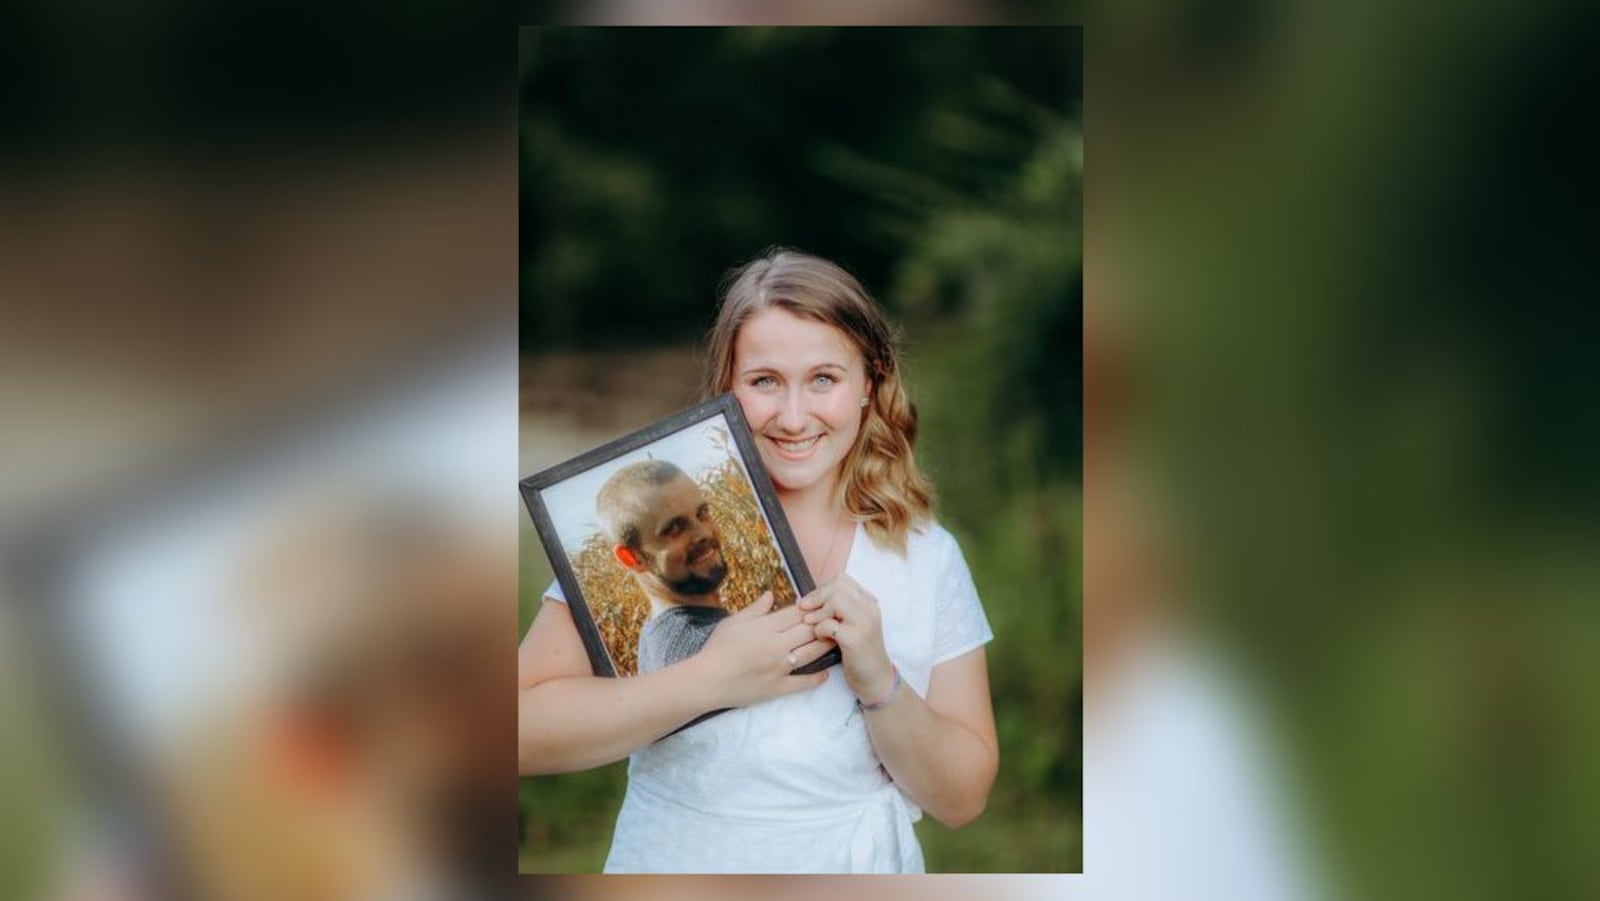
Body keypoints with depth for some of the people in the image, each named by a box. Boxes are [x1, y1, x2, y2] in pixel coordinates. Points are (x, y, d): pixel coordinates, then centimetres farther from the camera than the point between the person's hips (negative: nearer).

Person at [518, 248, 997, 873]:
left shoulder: (928, 558, 1)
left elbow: (962, 800, 1)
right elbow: (524, 732, -11)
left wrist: (880, 683, -14)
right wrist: (709, 681, -19)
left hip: (863, 869, 1)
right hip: (667, 865, -1)